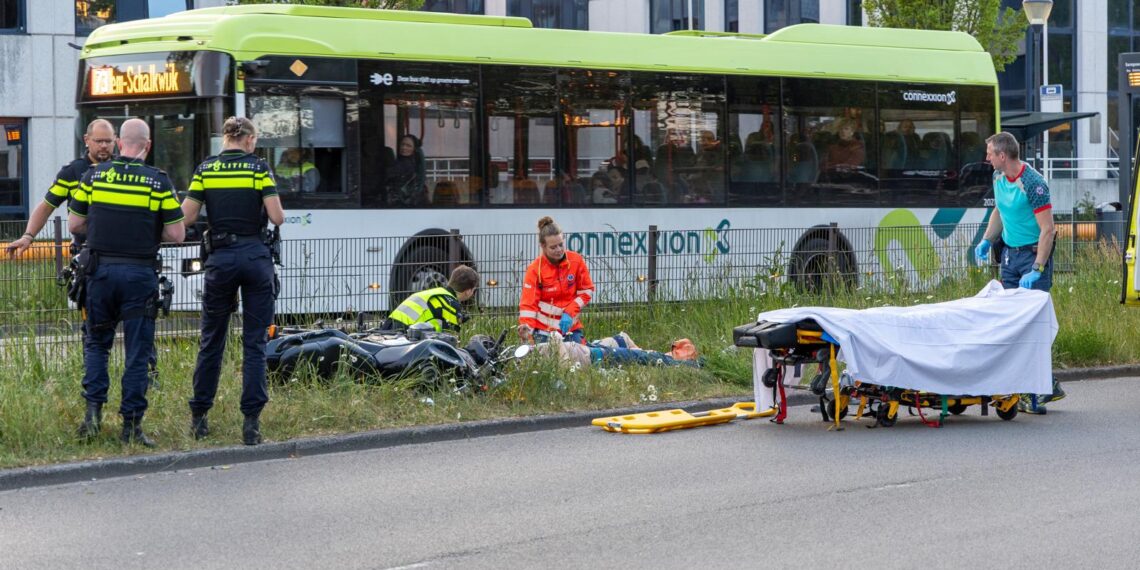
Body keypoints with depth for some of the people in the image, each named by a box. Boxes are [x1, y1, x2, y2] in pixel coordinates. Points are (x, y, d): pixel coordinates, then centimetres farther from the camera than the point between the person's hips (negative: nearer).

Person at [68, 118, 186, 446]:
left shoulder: (94, 176, 1)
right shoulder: (158, 182, -6)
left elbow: (74, 225, 7)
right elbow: (177, 235, -6)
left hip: (101, 270, 2)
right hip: (140, 274, -2)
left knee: (96, 343, 18)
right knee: (137, 351, 4)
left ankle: (94, 408, 3)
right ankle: (131, 425, 3)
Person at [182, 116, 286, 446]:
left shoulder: (205, 169, 3)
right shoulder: (259, 167, -2)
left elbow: (186, 217, 0)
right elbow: (277, 217, -8)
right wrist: (275, 211, 15)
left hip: (221, 258, 2)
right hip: (256, 257, -1)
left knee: (211, 340, 14)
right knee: (254, 343, 2)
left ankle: (199, 417, 19)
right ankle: (251, 422, -4)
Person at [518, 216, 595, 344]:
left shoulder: (576, 261, -4)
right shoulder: (535, 269, -10)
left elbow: (587, 291, 1)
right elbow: (528, 302, -14)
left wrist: (569, 312, -11)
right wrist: (526, 326, -31)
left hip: (571, 326, 2)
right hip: (544, 330, -2)